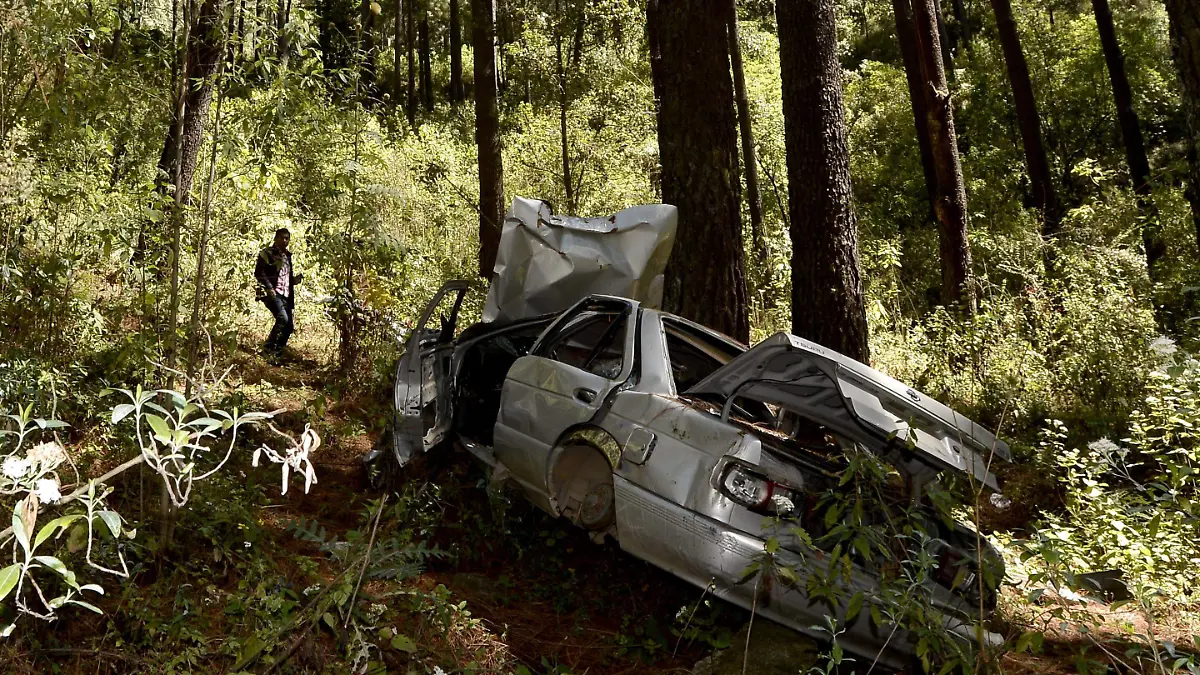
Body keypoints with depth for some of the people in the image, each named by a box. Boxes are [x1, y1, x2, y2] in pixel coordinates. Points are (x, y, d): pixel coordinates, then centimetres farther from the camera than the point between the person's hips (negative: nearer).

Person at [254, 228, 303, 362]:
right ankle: (268, 348, -16)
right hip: (272, 293, -7)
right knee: (283, 318, -26)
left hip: (285, 295, 7)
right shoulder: (267, 253, -1)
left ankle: (277, 353, 12)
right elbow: (258, 272, -10)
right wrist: (269, 288, -21)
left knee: (289, 326, 1)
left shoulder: (287, 256, 20)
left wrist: (295, 279, 6)